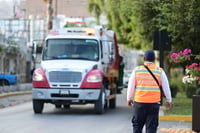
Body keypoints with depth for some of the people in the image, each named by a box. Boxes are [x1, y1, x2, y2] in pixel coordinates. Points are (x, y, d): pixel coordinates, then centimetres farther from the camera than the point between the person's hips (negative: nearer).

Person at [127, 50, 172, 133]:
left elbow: (131, 86, 8)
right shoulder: (159, 71, 3)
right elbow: (166, 87, 7)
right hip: (154, 103, 0)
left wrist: (129, 99, 21)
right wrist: (169, 100, 18)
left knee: (137, 126, 11)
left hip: (139, 102, 0)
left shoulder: (137, 70, 3)